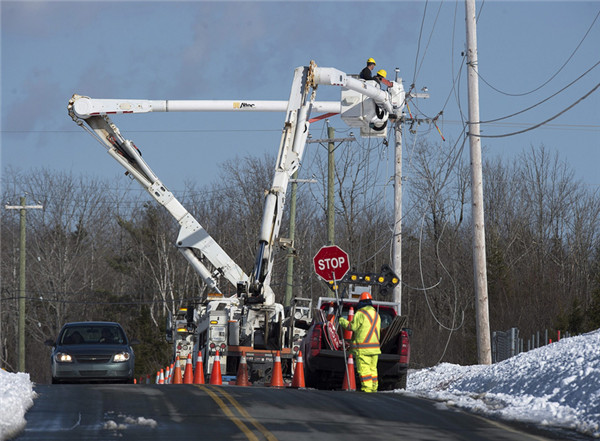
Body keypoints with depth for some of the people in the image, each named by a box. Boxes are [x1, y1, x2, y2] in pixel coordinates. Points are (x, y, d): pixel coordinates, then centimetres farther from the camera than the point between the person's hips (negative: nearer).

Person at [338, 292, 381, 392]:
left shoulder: (360, 313, -9)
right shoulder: (376, 314, 15)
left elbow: (352, 326, -10)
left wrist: (342, 321, 5)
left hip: (362, 348, -7)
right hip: (375, 346, 7)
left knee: (364, 369, -7)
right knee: (372, 368, 12)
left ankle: (367, 388, -12)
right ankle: (374, 388, 13)